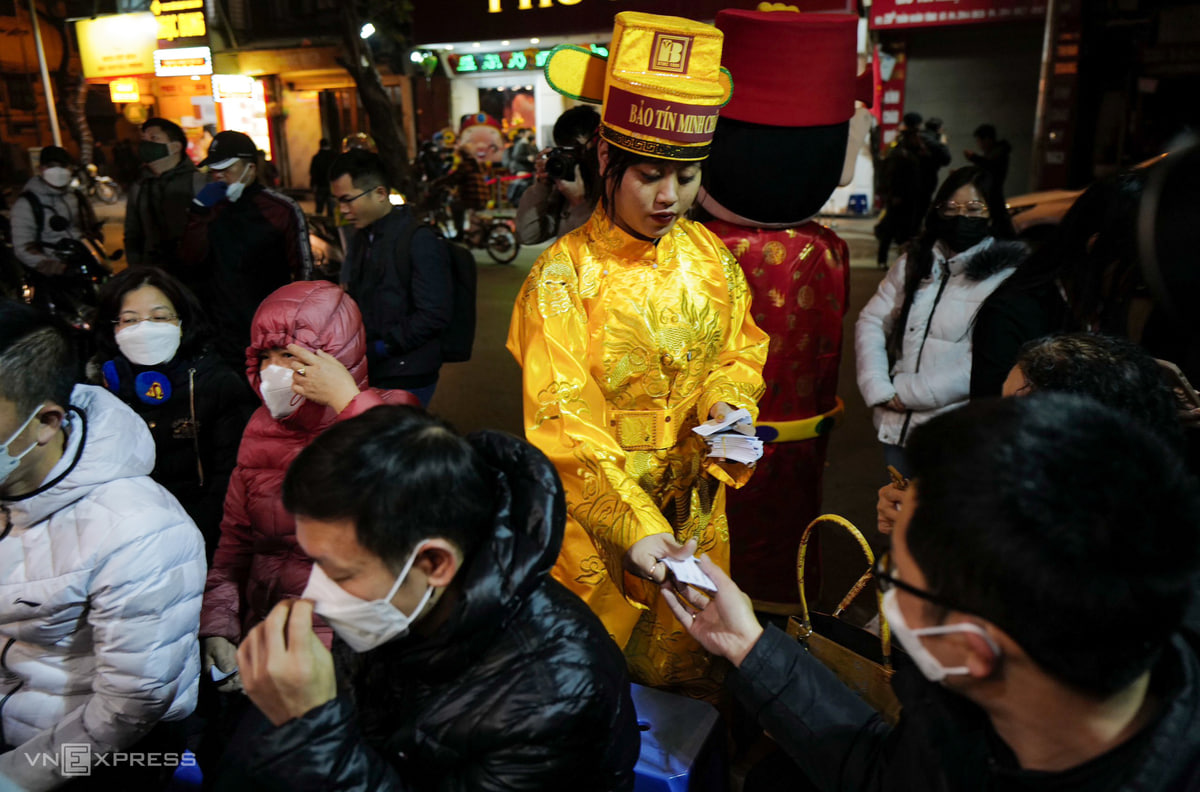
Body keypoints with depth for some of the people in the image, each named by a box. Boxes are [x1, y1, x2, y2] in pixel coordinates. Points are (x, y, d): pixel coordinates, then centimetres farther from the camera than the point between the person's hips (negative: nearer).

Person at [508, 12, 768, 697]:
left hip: (697, 498, 5)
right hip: (596, 498, -4)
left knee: (687, 660, 23)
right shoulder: (564, 275, -18)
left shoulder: (711, 258, -2)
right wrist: (634, 526, -33)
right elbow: (563, 421, -22)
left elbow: (742, 352, 9)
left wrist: (727, 405, -15)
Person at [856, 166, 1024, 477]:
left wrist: (906, 392, -15)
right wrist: (879, 390, -11)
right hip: (897, 426, 5)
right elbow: (871, 322, 3)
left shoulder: (1007, 279, -9)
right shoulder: (915, 264, 8)